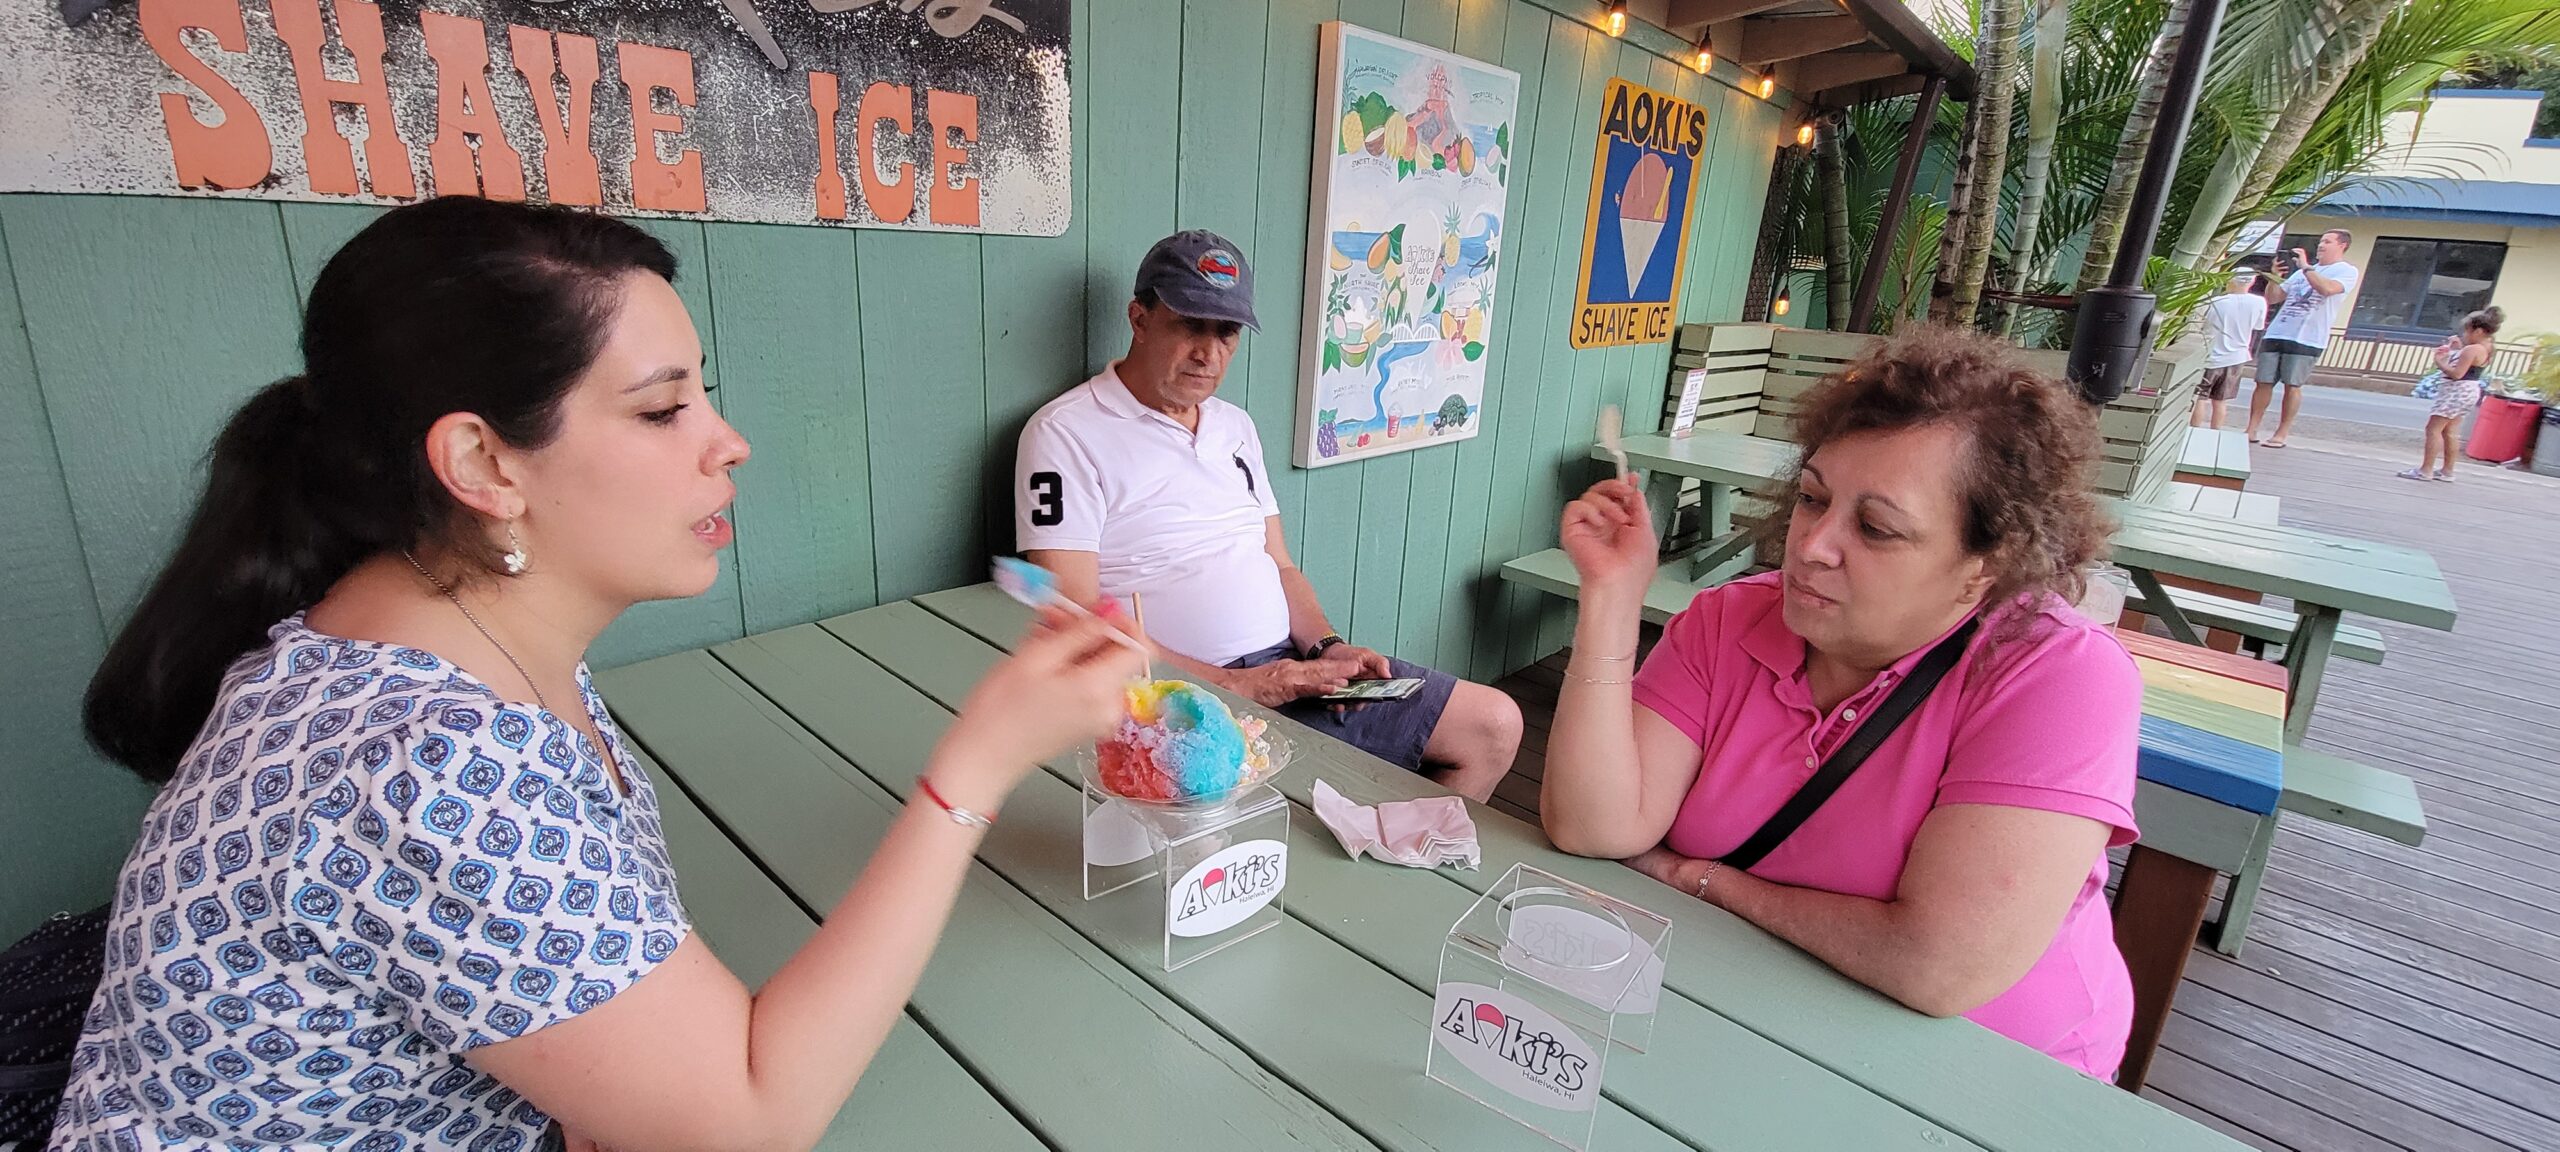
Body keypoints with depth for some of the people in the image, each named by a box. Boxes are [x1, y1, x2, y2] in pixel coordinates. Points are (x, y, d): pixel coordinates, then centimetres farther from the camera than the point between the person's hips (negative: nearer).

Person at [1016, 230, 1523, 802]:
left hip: (1292, 665, 8)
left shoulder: (1236, 426, 19)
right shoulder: (1066, 433, -6)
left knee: (1495, 724, 3)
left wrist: (1328, 646, 0)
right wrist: (1229, 686, -18)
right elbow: (1075, 619, -14)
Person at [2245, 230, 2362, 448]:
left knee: (2292, 386, -4)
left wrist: (2305, 267, -11)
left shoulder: (2347, 271, 4)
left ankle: (2282, 434, 1)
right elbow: (2272, 299, 19)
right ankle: (2251, 430, 2)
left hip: (2306, 340, -5)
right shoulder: (2303, 272, 22)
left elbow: (2328, 288, -19)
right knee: (2264, 383, 0)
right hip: (2275, 334, 5)